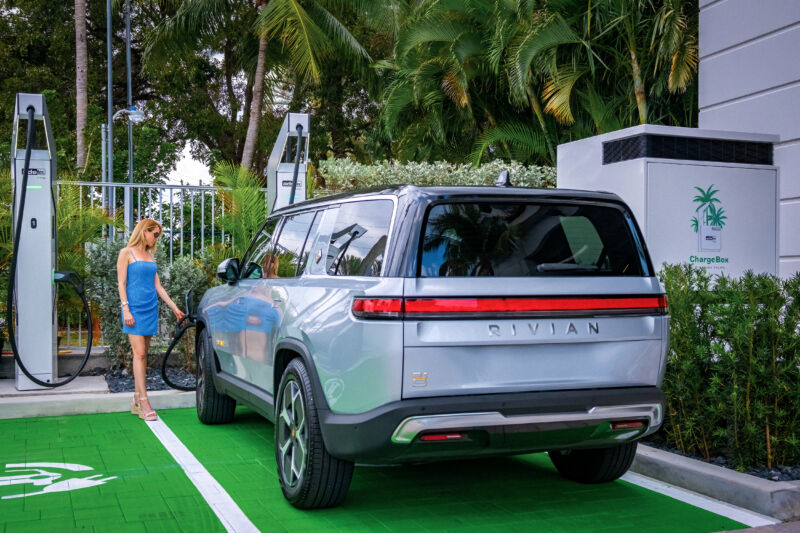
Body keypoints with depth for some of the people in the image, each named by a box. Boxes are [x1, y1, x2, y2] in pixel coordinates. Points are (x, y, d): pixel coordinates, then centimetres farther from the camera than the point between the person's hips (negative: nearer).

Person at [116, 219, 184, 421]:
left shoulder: (150, 256, 18)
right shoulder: (127, 253, 0)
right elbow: (121, 283, -5)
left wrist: (174, 307, 16)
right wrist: (126, 309, -14)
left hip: (150, 309, 6)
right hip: (134, 308, -6)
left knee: (142, 354, 6)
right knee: (139, 353, -11)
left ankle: (136, 400, 11)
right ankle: (144, 402, -14)